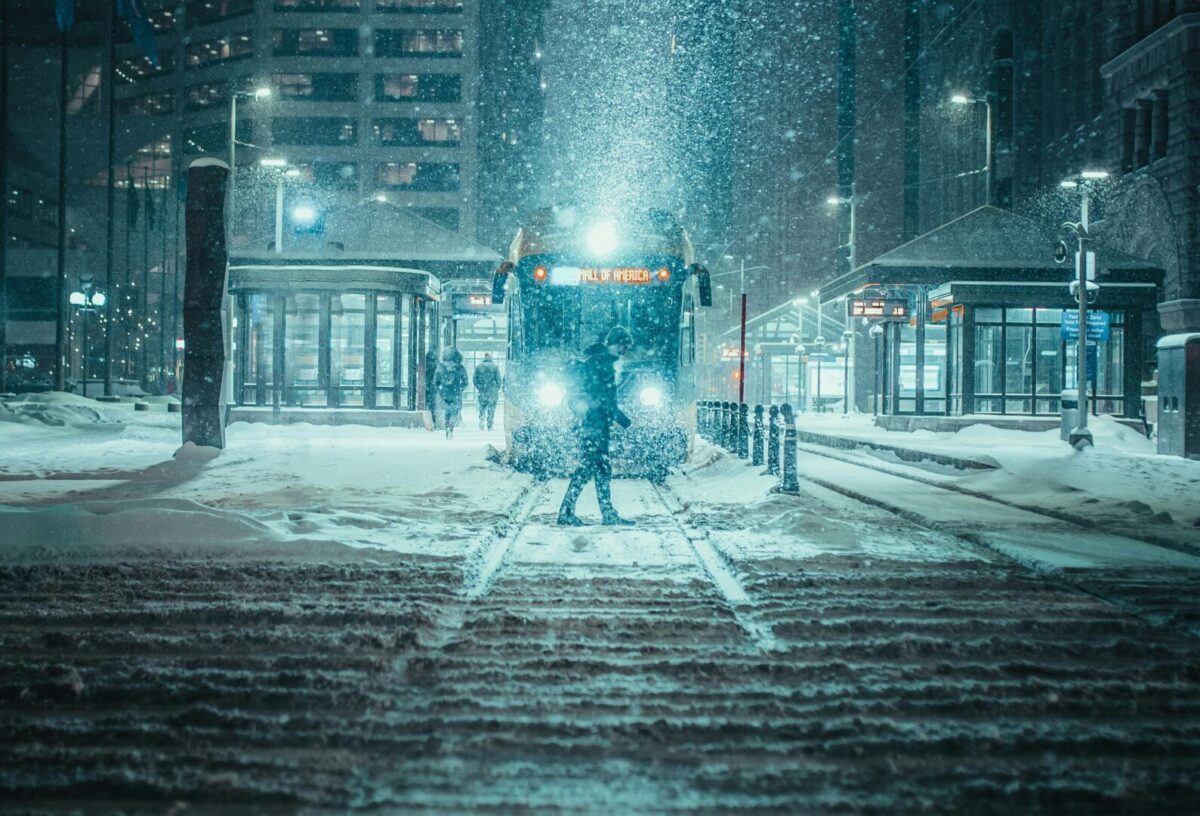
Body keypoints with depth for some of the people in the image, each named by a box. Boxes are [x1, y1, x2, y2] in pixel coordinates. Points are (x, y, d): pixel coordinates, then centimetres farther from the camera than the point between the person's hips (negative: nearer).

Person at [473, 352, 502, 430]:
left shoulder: (478, 367, 2)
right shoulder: (495, 367, -3)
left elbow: (474, 379, 3)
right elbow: (498, 379, -4)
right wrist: (497, 389, 7)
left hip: (482, 392, 1)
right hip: (492, 392, -1)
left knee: (482, 408, 16)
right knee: (491, 409, 5)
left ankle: (481, 419, -6)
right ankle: (489, 426, 4)